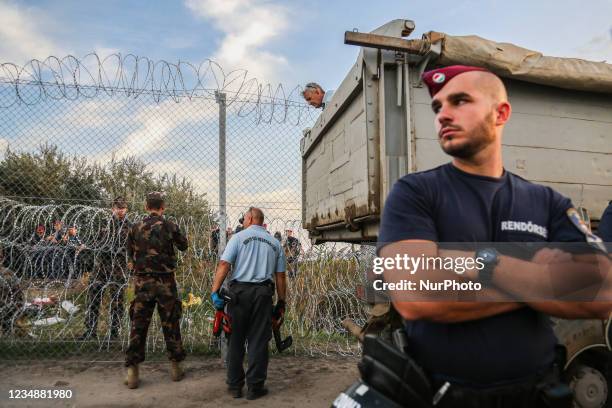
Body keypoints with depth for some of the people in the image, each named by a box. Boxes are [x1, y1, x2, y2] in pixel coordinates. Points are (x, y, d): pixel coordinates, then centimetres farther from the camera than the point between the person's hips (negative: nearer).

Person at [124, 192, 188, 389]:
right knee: (170, 324, 10)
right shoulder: (169, 226, -6)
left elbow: (130, 256, 7)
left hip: (142, 282, 2)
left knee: (138, 325, 8)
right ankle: (175, 367, 19)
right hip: (165, 282, -1)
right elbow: (183, 246, 10)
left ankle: (132, 370, 11)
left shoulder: (135, 228, 0)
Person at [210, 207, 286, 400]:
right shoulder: (275, 243, 13)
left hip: (240, 291, -1)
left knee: (236, 339, 10)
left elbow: (224, 264, -8)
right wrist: (281, 302, 17)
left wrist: (214, 291, -9)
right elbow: (280, 276, 11)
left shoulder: (239, 237, 4)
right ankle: (255, 387, 12)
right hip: (263, 293, 2)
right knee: (258, 341, 7)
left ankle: (234, 385, 19)